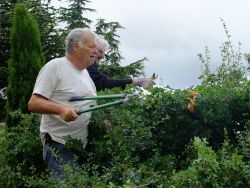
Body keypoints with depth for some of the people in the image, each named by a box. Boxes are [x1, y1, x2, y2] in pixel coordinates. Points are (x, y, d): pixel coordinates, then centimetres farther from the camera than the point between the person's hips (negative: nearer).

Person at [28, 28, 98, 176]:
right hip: (59, 145, -8)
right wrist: (61, 109, -32)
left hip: (83, 146, 8)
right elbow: (33, 104, -16)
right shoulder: (55, 67, -12)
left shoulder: (85, 72, 15)